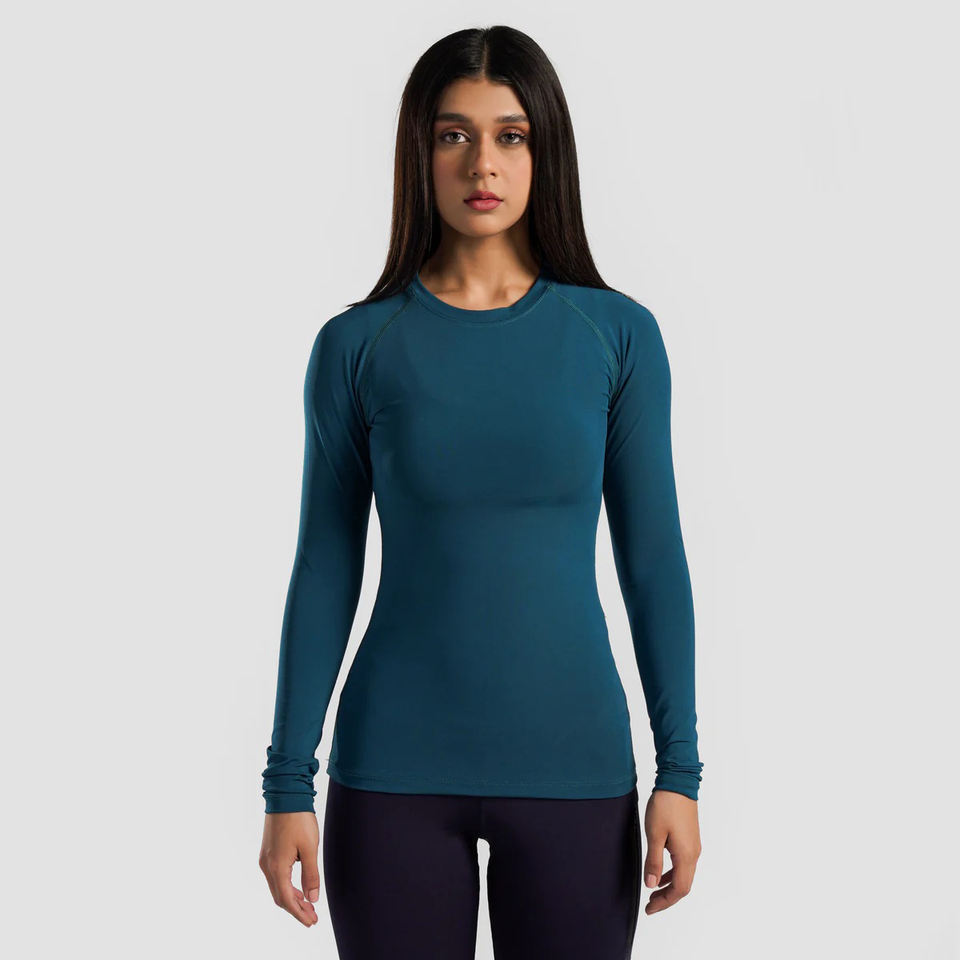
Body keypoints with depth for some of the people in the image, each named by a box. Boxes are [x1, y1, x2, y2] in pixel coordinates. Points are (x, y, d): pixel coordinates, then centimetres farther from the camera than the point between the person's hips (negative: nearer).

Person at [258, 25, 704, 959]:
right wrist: (289, 785, 0)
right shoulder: (356, 346, -2)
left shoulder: (617, 334, -1)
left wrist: (679, 769, -1)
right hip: (396, 771, 0)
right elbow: (326, 571, 1)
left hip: (573, 768, 1)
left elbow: (653, 558, 2)